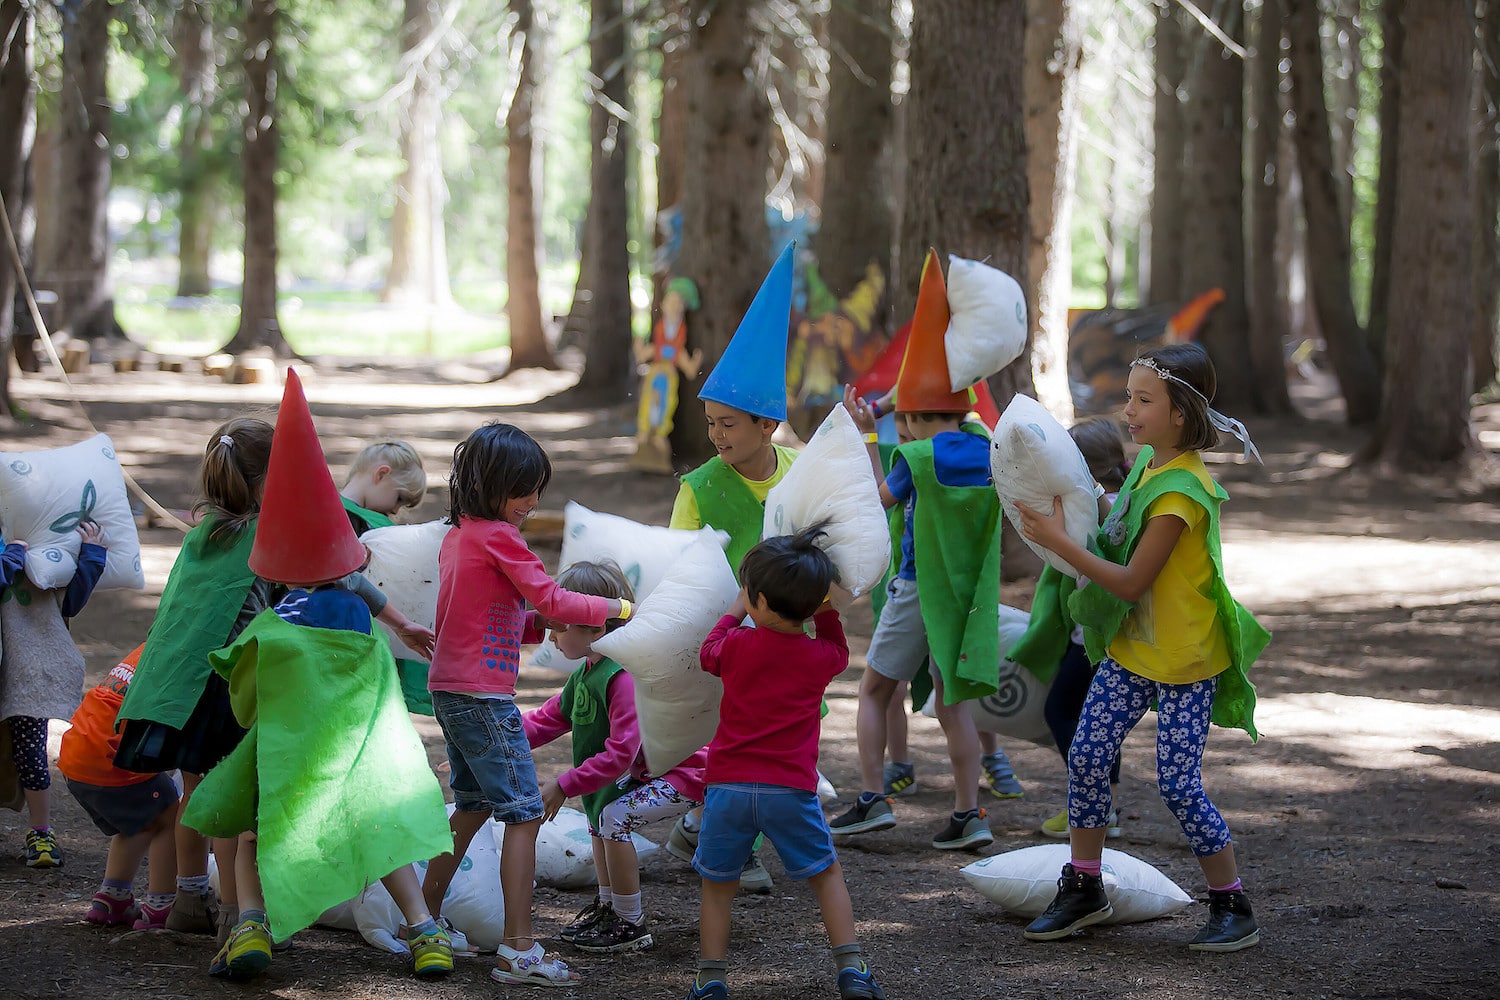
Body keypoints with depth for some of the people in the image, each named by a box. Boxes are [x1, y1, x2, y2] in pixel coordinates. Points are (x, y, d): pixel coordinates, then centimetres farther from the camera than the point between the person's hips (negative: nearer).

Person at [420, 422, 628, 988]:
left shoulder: (458, 535, 13)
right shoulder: (498, 537, -14)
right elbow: (550, 599, -15)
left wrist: (542, 624, 6)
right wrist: (615, 608, -4)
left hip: (449, 689, 10)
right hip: (483, 695, -10)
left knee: (474, 805, 23)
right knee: (523, 813, -7)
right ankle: (519, 951, -10)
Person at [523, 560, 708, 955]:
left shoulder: (625, 677, -27)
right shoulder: (586, 672, 5)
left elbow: (620, 753, -30)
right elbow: (547, 719, 12)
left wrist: (564, 786, -25)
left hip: (688, 774, -11)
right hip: (650, 769, 11)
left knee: (615, 815, -20)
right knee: (597, 805, 17)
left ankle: (631, 925, -9)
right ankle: (607, 905, 29)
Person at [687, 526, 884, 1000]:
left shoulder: (738, 646, -2)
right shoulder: (820, 658, 1)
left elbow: (708, 653, 23)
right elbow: (839, 652, 26)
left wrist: (734, 613, 34)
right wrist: (825, 613, 21)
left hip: (728, 786, 0)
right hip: (791, 790, 0)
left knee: (717, 885, 11)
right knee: (826, 873, 14)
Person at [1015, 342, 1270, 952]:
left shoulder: (1181, 492, -24)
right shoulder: (1149, 462, 4)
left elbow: (1131, 581, -24)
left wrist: (1059, 542, -23)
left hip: (1184, 661, -8)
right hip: (1130, 649, 8)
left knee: (1178, 785, -7)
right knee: (1086, 758, 4)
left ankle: (1232, 907, 7)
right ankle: (1084, 890, 17)